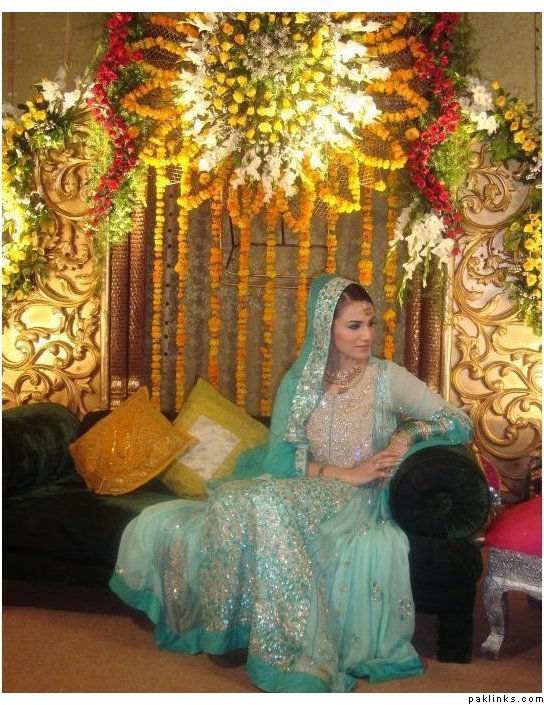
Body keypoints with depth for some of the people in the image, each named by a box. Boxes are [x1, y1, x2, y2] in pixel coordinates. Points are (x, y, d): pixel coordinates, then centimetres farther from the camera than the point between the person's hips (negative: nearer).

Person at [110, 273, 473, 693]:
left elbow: (461, 423, 1)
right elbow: (279, 456, -2)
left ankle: (288, 656, -26)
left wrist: (407, 433, -16)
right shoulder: (298, 382, 8)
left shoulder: (387, 378, 1)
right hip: (302, 493, 4)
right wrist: (346, 473, -14)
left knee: (267, 506, -34)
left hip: (355, 502, -4)